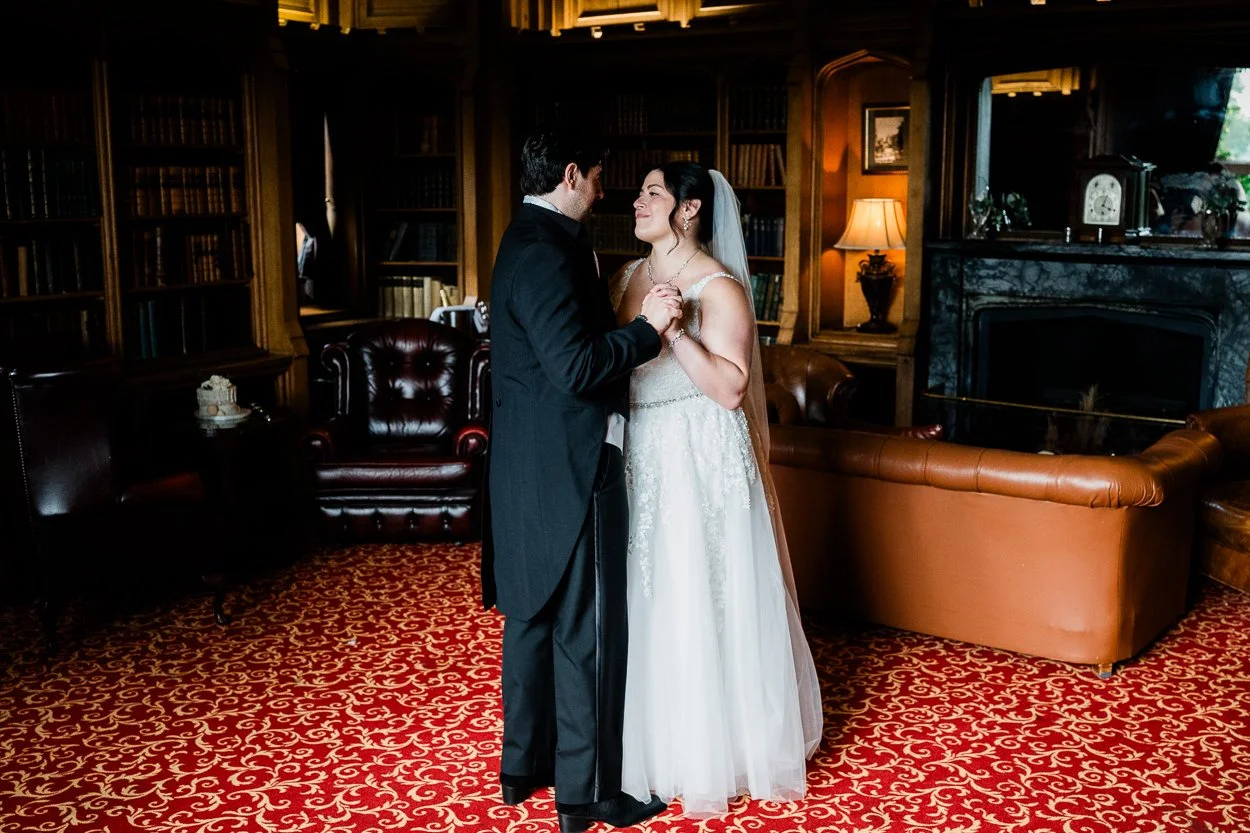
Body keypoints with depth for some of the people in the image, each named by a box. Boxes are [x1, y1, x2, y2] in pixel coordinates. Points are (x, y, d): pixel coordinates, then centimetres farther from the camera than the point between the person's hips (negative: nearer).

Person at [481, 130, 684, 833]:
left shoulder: (530, 240, 13)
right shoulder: (547, 251, -19)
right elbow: (577, 367, -25)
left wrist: (637, 322, 11)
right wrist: (647, 327, -16)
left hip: (531, 467, 11)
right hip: (568, 469, -11)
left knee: (533, 615, 18)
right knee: (588, 630, 1)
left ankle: (524, 765, 32)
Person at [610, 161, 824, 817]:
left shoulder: (718, 286, -11)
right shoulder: (627, 278, 9)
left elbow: (730, 388, -18)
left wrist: (675, 329, -24)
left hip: (699, 462, -6)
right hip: (637, 458, 7)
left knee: (700, 603, 2)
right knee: (646, 603, 13)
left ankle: (714, 753, 20)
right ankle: (655, 743, 31)